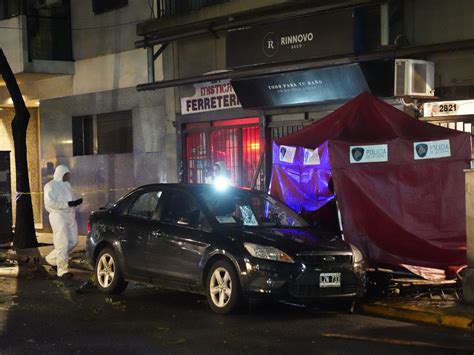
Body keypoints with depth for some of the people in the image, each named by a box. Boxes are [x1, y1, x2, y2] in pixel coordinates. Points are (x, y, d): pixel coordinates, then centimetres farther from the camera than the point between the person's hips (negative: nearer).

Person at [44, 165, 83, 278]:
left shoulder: (66, 185, 17)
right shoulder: (51, 186, -7)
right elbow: (50, 203, -17)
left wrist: (75, 203, 5)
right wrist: (68, 204, -21)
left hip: (70, 216, 8)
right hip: (58, 217, -8)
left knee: (73, 241, 8)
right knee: (63, 244, -8)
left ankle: (52, 258, 25)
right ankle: (62, 270, -2)